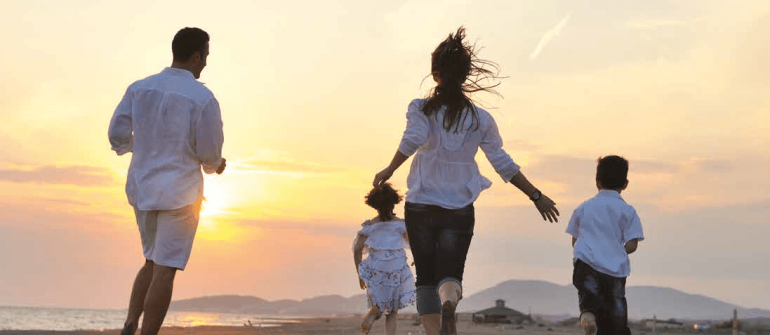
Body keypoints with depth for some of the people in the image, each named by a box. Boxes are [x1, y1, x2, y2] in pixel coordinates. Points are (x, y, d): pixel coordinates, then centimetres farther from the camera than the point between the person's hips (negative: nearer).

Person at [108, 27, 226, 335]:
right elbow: (210, 154, -10)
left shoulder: (139, 88, 2)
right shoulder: (203, 98, -13)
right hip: (180, 192, -6)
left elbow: (117, 136, 2)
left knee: (154, 263, 21)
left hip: (141, 188, 6)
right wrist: (214, 165, 14)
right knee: (165, 271, -2)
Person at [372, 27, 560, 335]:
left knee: (426, 278, 11)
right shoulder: (481, 119, 0)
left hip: (420, 207, 0)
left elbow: (413, 138, -25)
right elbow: (504, 165, 2)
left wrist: (389, 170, -15)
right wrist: (536, 196, 10)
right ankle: (448, 304, -35)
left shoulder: (421, 109, -5)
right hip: (459, 211, 0)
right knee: (450, 274, 0)